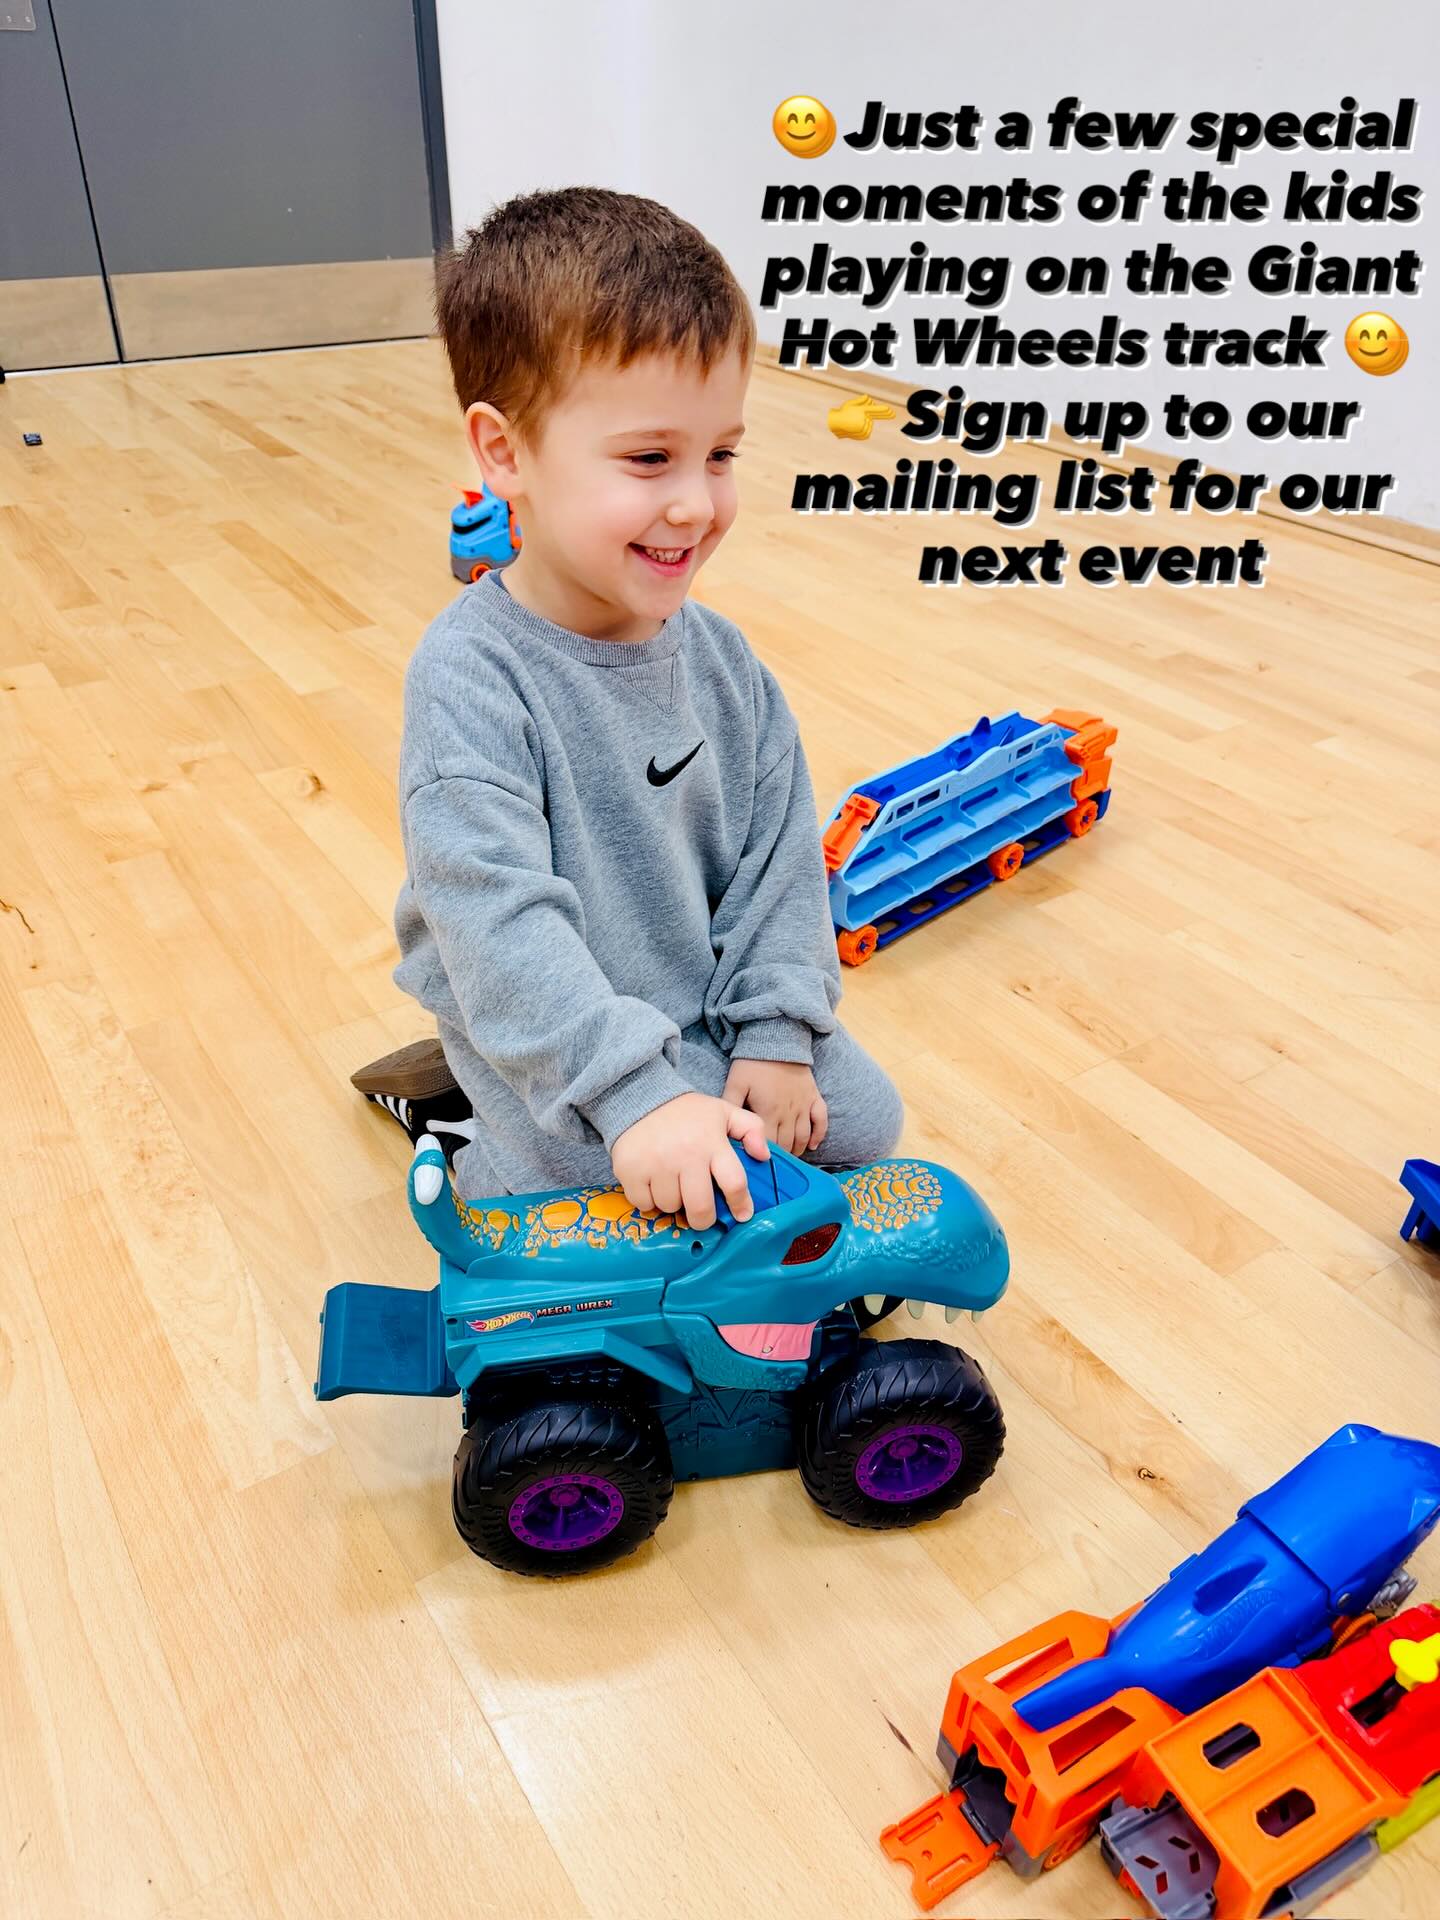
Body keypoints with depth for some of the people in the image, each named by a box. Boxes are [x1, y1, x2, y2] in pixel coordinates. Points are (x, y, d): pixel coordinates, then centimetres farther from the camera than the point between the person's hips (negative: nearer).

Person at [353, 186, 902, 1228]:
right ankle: (456, 1111, 8)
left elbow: (780, 850, -1)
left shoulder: (720, 657, -5)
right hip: (556, 1037, -6)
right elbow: (498, 921, -33)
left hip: (706, 1003, 7)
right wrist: (634, 1093, -39)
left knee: (862, 1118, 10)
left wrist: (776, 1031, -8)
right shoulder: (470, 678, -26)